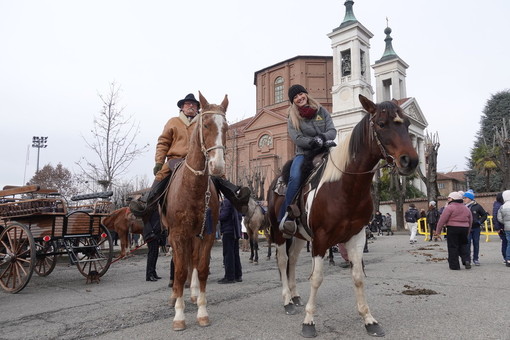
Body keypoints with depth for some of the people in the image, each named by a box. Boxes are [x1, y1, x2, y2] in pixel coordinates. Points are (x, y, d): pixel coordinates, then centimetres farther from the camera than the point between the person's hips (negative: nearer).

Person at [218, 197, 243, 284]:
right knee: (235, 253, 14)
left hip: (228, 231, -9)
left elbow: (223, 216, -20)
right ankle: (238, 275, 21)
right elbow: (240, 216, 15)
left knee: (228, 254, -3)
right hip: (236, 231, 9)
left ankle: (229, 277, 1)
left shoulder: (226, 201, -15)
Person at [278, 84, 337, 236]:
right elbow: (297, 138, -6)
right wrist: (313, 142, -23)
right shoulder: (293, 118, 8)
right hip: (304, 153, -2)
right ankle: (286, 217, -30)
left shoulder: (321, 111, 13)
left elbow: (332, 130, 5)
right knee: (295, 178, -31)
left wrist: (324, 137, -18)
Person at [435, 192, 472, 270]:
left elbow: (442, 220, -13)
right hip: (464, 229, 6)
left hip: (452, 229, -6)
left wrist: (438, 231, -8)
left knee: (453, 247, 1)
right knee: (463, 245, 19)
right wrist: (467, 232, 24)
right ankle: (466, 260, 4)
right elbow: (470, 221, 18)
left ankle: (454, 265, 4)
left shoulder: (449, 207, -9)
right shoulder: (466, 208, 14)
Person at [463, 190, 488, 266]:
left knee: (476, 243, 8)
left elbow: (485, 214, 9)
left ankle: (475, 259, 19)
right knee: (467, 243, -3)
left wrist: (480, 221, -1)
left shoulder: (477, 206, -3)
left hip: (476, 228, 0)